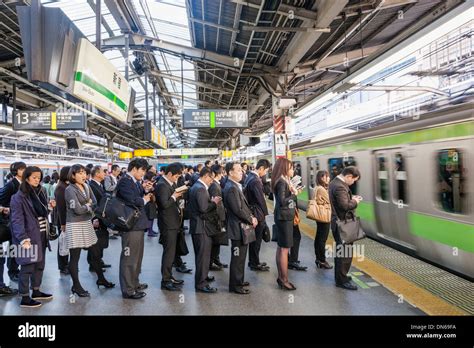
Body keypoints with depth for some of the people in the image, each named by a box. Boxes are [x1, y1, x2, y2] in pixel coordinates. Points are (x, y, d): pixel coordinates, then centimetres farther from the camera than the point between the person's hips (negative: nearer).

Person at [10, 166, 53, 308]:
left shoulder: (42, 192, 8)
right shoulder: (19, 197, -12)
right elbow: (17, 220, -16)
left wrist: (50, 207, 1)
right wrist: (23, 239, -21)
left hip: (41, 235, 7)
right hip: (29, 237, -7)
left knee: (39, 265, 16)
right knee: (27, 267, 1)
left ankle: (36, 291, 32)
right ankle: (25, 298, 14)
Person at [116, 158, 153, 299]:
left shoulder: (136, 182, 14)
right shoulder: (124, 181, -16)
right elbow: (132, 201, -27)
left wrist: (146, 190, -1)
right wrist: (144, 200, -10)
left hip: (138, 224, 10)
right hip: (131, 224, -10)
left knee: (137, 256, 20)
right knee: (129, 257, -2)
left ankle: (134, 283, 34)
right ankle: (128, 290, 7)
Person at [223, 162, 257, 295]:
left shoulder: (235, 186, 11)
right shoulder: (231, 188, -21)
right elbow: (238, 210, -24)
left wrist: (251, 217, 3)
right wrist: (251, 220, -11)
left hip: (242, 226, 10)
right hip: (238, 228, -10)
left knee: (240, 256, 20)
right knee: (237, 258, 1)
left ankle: (239, 280, 34)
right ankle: (235, 285, 14)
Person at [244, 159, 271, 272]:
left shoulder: (249, 177, 7)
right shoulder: (256, 181, -24)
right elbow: (261, 199, -20)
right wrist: (265, 212, -5)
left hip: (251, 211, 10)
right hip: (257, 213, -10)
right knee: (257, 239, 3)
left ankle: (253, 261, 31)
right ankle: (255, 264, 15)